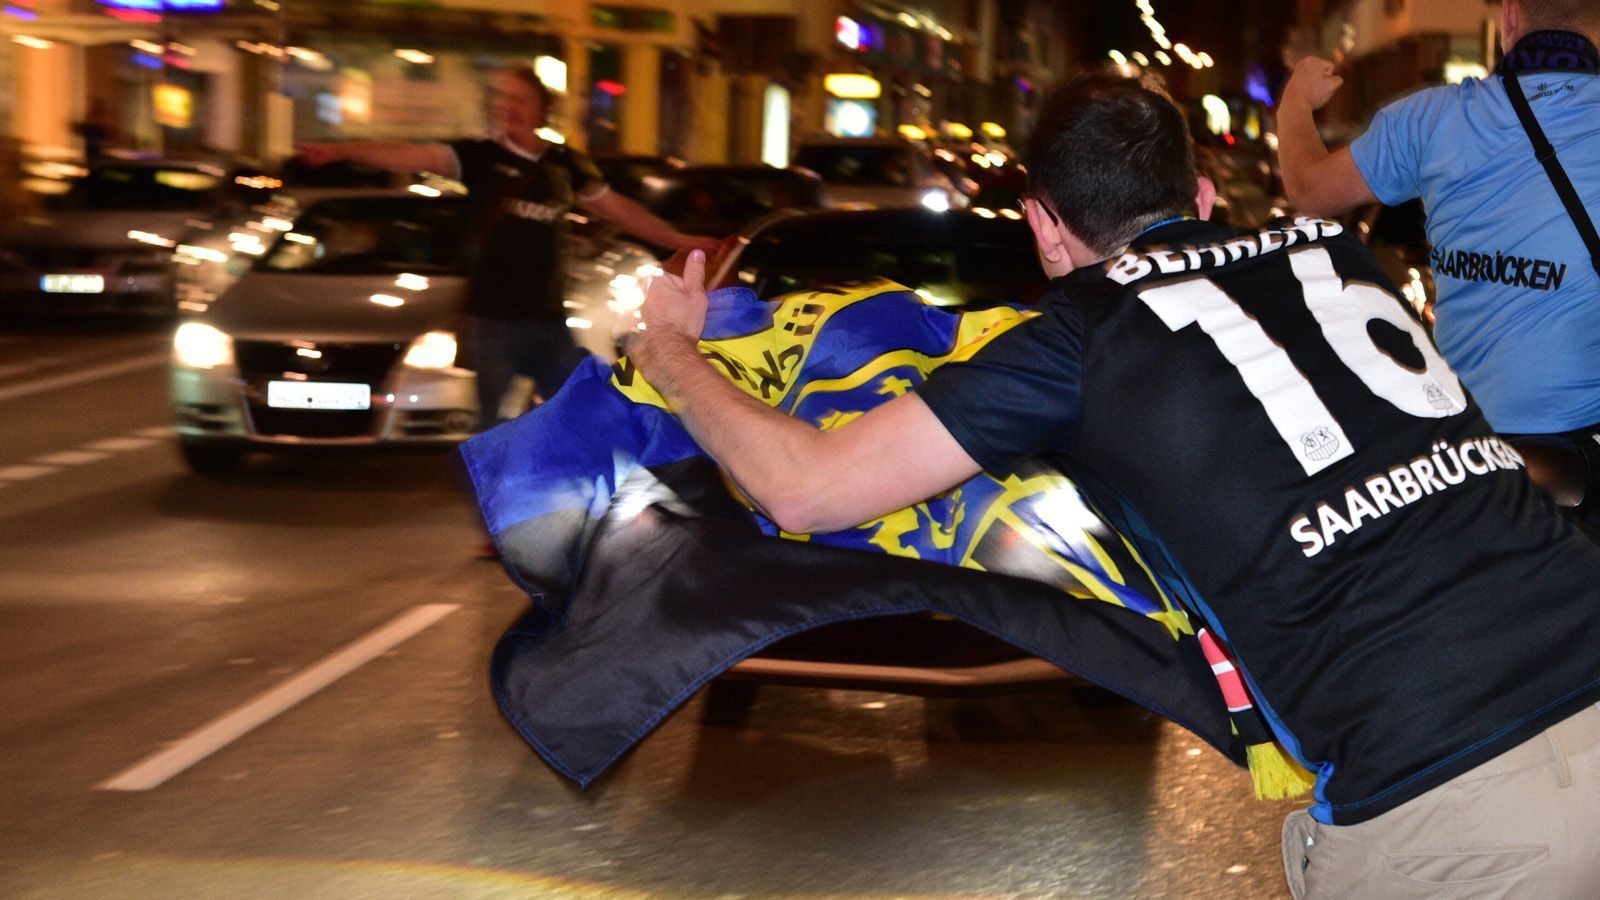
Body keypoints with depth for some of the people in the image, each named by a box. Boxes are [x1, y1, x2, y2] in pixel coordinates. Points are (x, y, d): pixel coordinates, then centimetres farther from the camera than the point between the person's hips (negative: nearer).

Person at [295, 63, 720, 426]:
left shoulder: (565, 163, 8)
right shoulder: (480, 155, -5)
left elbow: (617, 207, 18)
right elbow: (412, 157, -20)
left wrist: (679, 240, 20)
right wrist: (340, 151, -35)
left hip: (549, 319, 4)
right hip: (496, 318, -4)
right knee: (494, 428, 2)